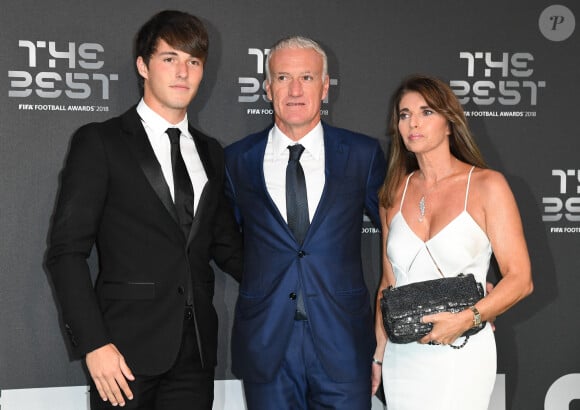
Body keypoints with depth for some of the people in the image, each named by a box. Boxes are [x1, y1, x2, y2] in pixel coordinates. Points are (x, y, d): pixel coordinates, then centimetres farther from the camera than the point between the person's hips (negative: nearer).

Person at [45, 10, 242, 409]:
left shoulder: (210, 152, 15)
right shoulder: (99, 142, -1)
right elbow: (67, 250, -6)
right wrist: (94, 344, -14)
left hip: (195, 350, 4)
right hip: (127, 350, -4)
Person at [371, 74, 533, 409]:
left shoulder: (487, 185, -6)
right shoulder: (394, 192, 7)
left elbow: (520, 279, -9)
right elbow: (389, 282, 11)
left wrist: (467, 319, -21)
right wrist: (378, 354, 9)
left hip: (462, 353, -3)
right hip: (402, 354, 4)